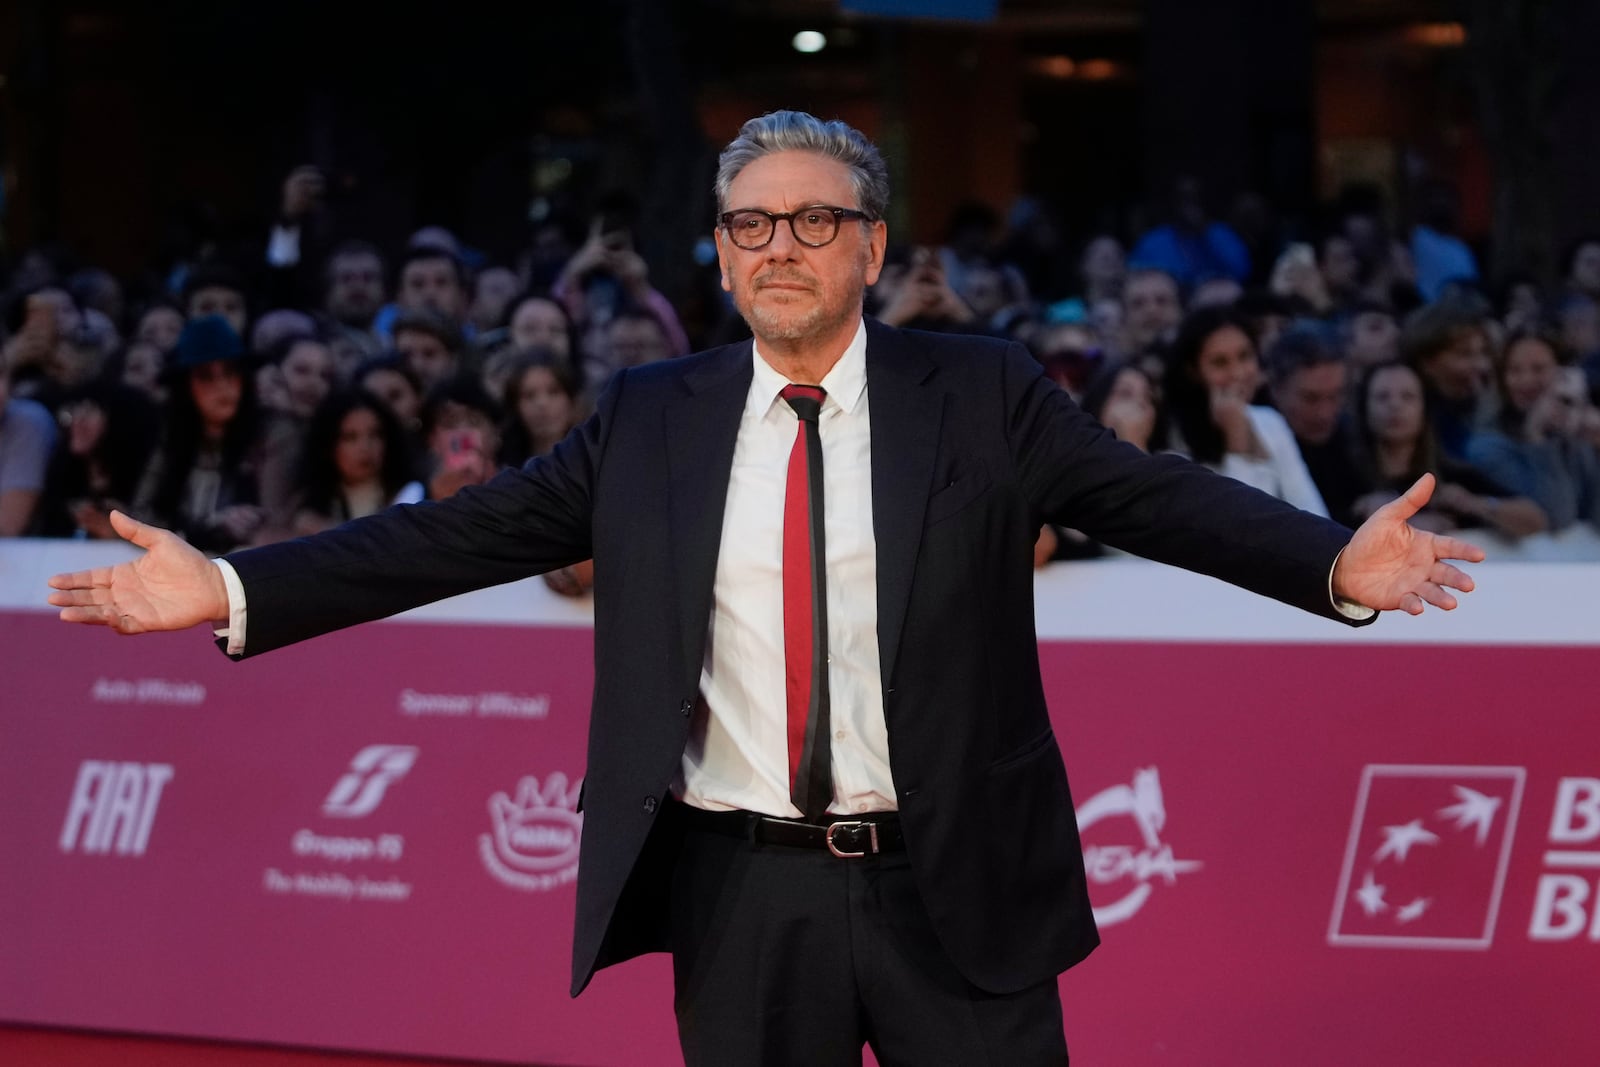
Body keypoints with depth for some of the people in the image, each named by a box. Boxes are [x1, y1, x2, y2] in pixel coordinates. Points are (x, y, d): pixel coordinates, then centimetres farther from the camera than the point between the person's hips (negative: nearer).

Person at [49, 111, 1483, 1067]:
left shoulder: (983, 398, 1)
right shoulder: (652, 422, 6)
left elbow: (1162, 497, -7)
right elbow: (463, 534, 4)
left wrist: (1336, 564, -24)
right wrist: (235, 591, -4)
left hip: (953, 891, -2)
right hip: (741, 899, 2)